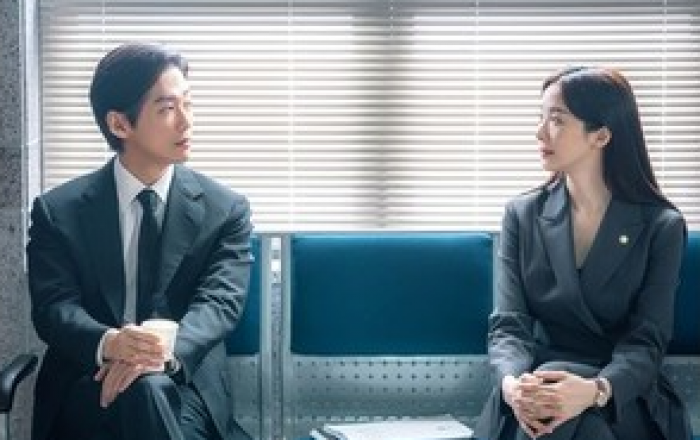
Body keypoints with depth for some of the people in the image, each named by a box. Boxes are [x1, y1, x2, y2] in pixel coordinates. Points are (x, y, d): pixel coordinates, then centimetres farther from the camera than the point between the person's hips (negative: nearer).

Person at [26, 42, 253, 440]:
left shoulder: (226, 210, 5)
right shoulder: (58, 211, 5)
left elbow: (220, 301, -7)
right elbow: (54, 306, -5)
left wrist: (166, 352, -29)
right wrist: (109, 344, -29)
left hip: (187, 386, 1)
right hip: (86, 384, -1)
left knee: (151, 389, -34)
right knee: (142, 392, -34)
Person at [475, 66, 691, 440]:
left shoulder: (661, 226, 0)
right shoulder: (522, 215, 7)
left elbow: (647, 340, -8)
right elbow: (508, 325, -1)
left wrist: (595, 390, -31)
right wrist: (513, 381, -26)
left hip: (622, 398, -2)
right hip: (539, 383, 2)